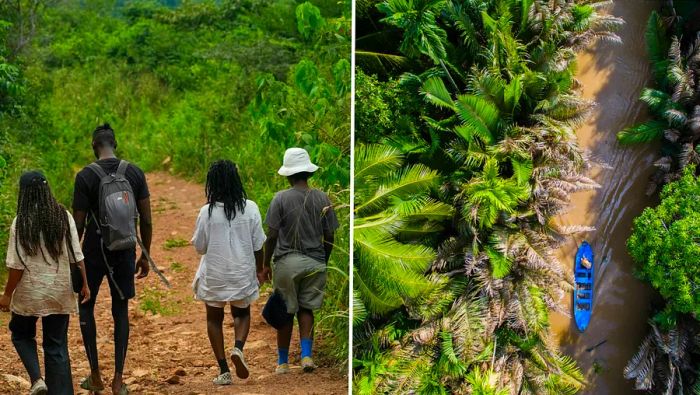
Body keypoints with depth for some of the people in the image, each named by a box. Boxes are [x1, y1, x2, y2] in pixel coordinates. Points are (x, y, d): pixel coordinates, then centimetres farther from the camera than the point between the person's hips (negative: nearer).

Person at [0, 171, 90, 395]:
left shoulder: (21, 223, -12)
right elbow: (76, 256, -1)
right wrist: (84, 284, 10)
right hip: (60, 292, 3)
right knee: (57, 346, 11)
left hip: (30, 293, -3)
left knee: (21, 334, 20)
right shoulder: (64, 216, -3)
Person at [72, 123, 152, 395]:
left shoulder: (85, 176, -10)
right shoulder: (135, 173, 1)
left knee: (85, 307, 15)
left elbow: (78, 224, -9)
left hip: (94, 251, -3)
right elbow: (146, 220, 2)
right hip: (124, 251, 3)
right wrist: (144, 256, 11)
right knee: (121, 311, 9)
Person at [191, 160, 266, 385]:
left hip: (214, 275, -1)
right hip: (242, 273, 1)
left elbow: (199, 247, -4)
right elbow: (258, 246, -3)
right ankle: (238, 348, -5)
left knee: (214, 318, 17)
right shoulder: (250, 208, -9)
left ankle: (224, 371, 11)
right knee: (242, 313, 24)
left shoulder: (207, 211, -13)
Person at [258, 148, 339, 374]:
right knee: (306, 309, 13)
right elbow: (329, 237, 3)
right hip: (315, 262, 2)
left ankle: (283, 361, 17)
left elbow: (272, 235, -8)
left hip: (287, 261, -2)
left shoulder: (281, 198, -7)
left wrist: (265, 265, 2)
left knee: (286, 312, 9)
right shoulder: (322, 199, 1)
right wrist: (323, 262, 18)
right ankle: (306, 354, -3)